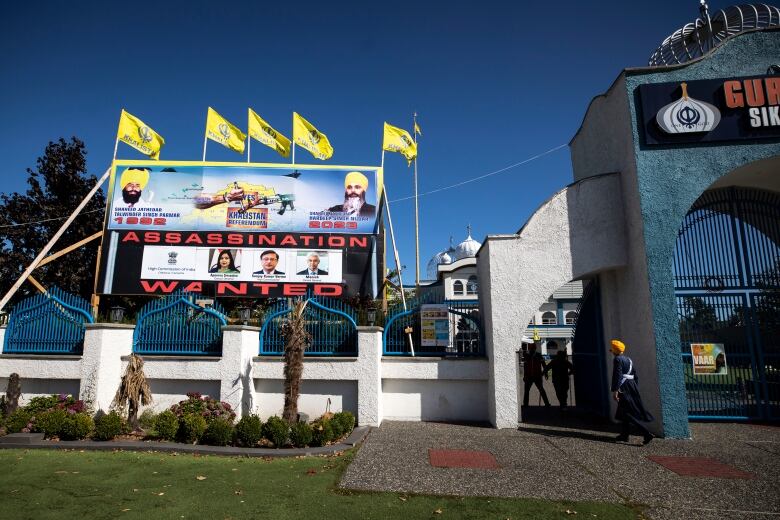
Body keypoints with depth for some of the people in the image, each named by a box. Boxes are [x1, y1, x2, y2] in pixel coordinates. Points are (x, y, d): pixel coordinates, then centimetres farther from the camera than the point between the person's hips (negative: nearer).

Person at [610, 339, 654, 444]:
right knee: (624, 412, 17)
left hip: (624, 388, -9)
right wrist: (636, 388, 23)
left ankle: (647, 434, -13)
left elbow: (617, 376, -19)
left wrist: (615, 390, -18)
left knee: (628, 414, -5)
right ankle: (624, 435, 23)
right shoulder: (628, 359, 14)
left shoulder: (617, 360, -12)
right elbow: (635, 375, 17)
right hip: (632, 386, 9)